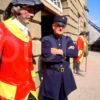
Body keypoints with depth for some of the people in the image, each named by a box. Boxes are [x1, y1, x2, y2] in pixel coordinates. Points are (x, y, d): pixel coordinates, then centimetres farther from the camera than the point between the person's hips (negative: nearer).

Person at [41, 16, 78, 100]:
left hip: (65, 75, 5)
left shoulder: (68, 39, 7)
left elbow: (75, 52, -7)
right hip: (51, 76, -4)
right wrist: (67, 53, -13)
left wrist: (61, 51, -19)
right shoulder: (46, 39, -7)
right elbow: (47, 56, -22)